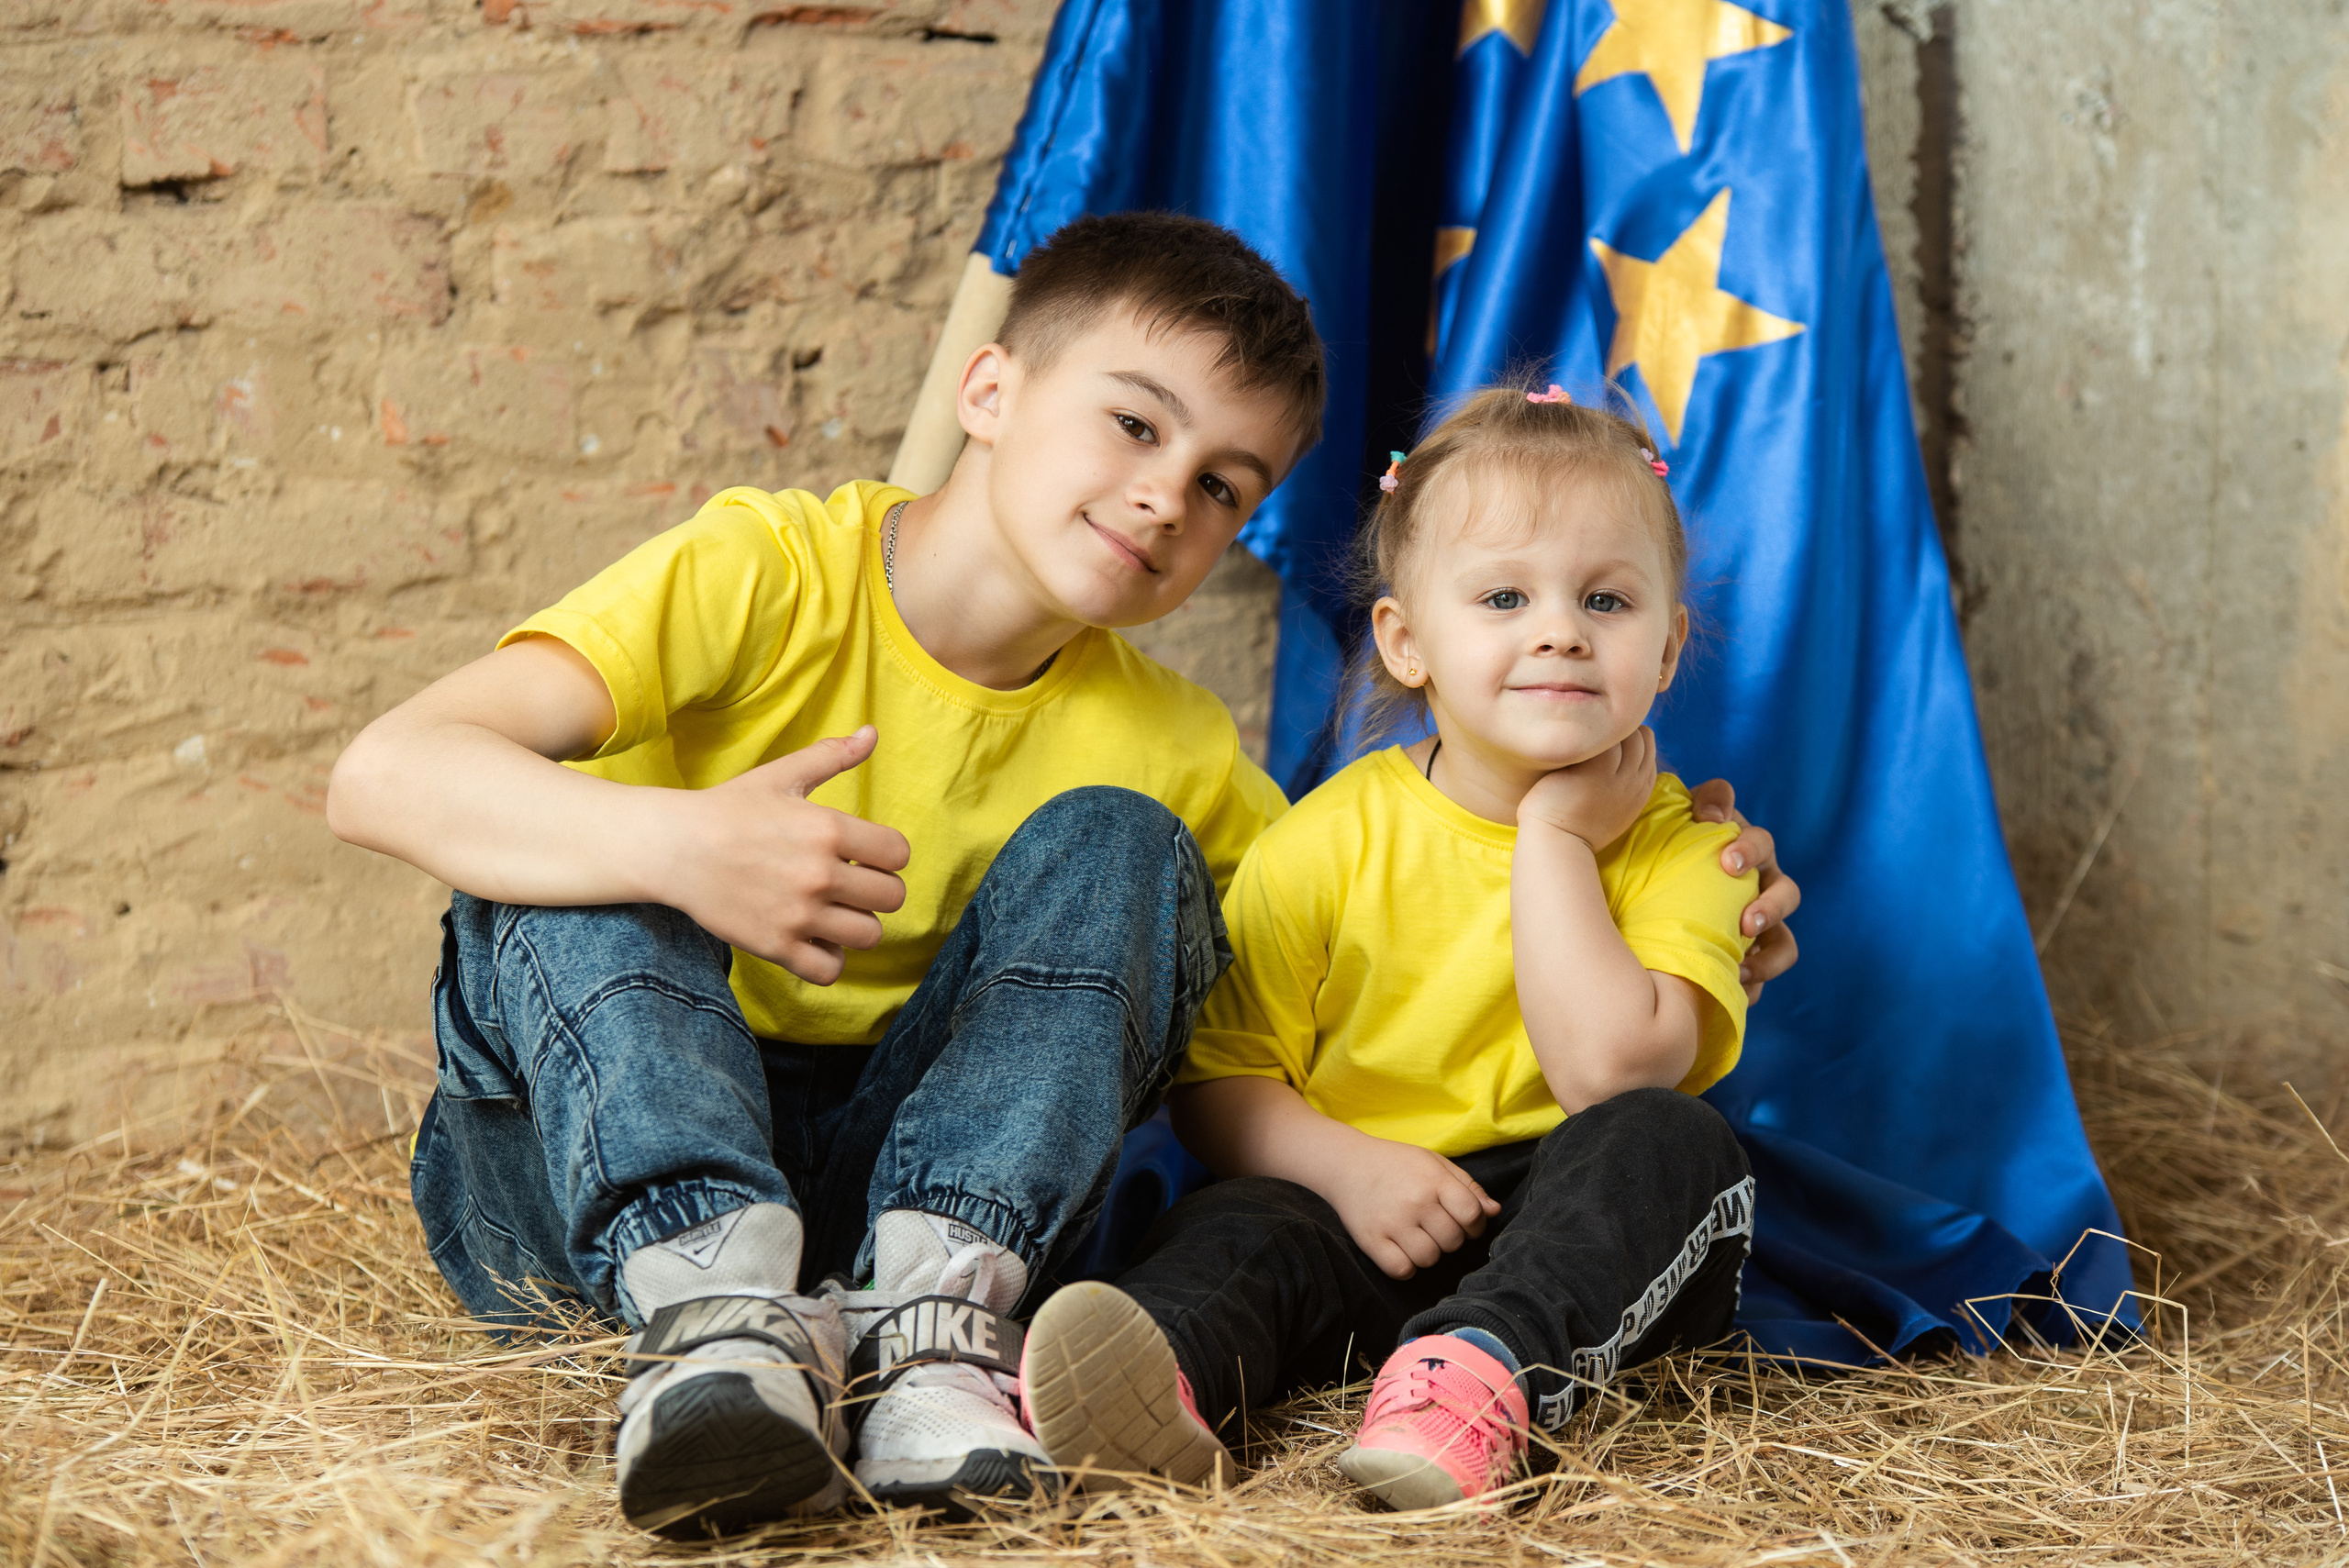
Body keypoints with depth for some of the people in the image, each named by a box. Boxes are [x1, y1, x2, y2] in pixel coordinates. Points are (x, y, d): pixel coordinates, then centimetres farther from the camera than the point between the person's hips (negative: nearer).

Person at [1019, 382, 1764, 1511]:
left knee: (1672, 1140, -29)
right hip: (1360, 1223, 0)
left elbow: (1613, 1069, -19)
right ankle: (1170, 1363, -60)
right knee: (1242, 1230, -28)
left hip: (1591, 1249, 0)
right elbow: (1218, 1081, 1)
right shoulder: (1329, 840, 1)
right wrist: (1350, 1166, -19)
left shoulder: (1677, 846, -2)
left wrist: (1553, 836, -14)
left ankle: (1483, 1373, -50)